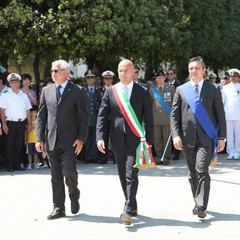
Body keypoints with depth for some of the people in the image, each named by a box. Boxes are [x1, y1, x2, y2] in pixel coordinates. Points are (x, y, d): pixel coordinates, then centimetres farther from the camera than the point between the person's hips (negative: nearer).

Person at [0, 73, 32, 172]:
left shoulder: (24, 96, 12)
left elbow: (28, 111, 13)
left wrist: (29, 124, 9)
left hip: (22, 123, 4)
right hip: (11, 123, -4)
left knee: (19, 145, 9)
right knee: (10, 145, -1)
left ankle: (17, 164, 17)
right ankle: (10, 166, 4)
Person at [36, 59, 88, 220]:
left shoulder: (76, 91, -2)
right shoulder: (47, 91, 9)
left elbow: (83, 117, -2)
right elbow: (41, 116, 10)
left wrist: (81, 138, -10)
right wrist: (39, 138, 3)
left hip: (70, 140, -4)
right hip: (52, 140, 4)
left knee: (68, 171, -10)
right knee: (56, 175, 6)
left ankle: (74, 195, 20)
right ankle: (58, 208, 15)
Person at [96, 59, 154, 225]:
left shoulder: (142, 92, 1)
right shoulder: (110, 91, 6)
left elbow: (149, 118, 1)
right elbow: (102, 116, 4)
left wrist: (149, 141, -3)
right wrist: (100, 137, -7)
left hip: (135, 140, -3)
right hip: (117, 140, 4)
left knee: (131, 175, -13)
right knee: (123, 176, 11)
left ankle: (128, 210, -15)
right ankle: (133, 207, 24)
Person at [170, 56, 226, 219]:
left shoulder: (213, 90, 5)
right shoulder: (181, 90, 9)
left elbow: (220, 115, 5)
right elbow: (174, 115, 6)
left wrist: (222, 137, -1)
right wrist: (176, 135, -6)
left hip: (206, 138, -3)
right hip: (188, 138, 3)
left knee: (202, 171, -14)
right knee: (193, 173, 10)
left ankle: (201, 207, -14)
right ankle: (197, 203, 24)